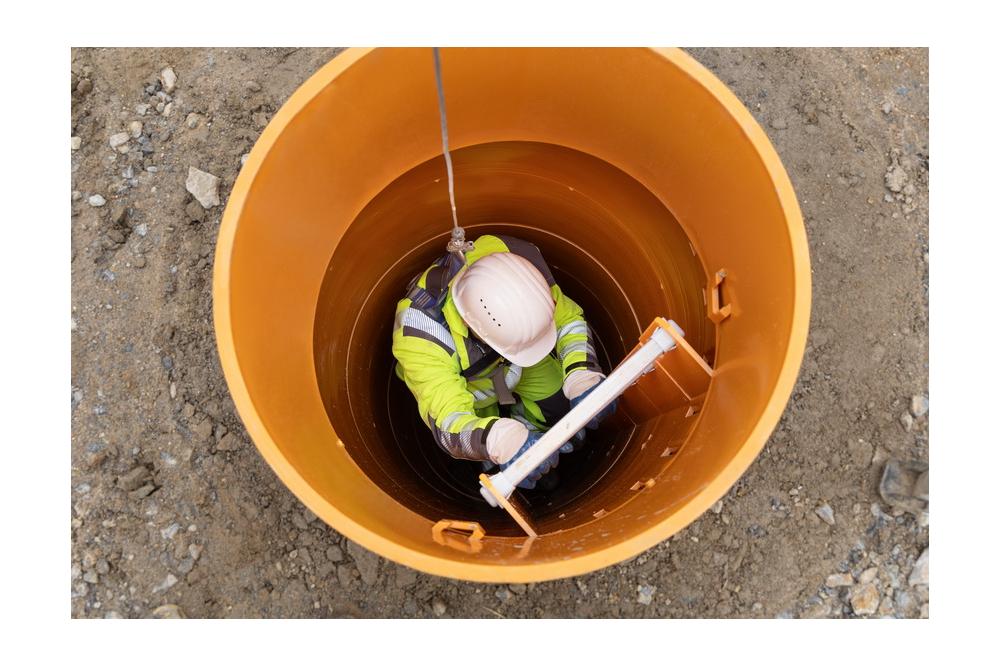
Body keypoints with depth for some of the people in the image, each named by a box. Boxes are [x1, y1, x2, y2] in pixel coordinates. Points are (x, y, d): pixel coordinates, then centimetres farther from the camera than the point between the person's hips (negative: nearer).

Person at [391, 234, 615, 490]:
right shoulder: (420, 333, -46)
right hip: (455, 379, -2)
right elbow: (447, 423, -48)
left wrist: (583, 377, -40)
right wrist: (501, 441, -70)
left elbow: (569, 318, -21)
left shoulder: (512, 263, -37)